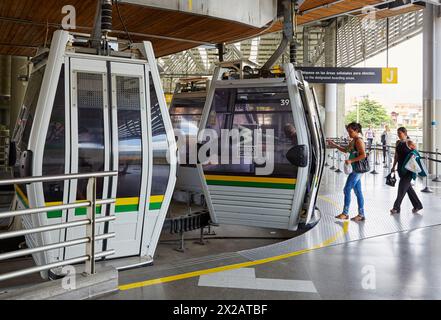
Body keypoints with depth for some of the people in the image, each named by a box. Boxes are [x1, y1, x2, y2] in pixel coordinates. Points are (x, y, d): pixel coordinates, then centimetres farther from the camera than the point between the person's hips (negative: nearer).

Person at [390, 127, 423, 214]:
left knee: (402, 187, -6)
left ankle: (396, 207, -1)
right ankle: (417, 205, 25)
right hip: (401, 168, 7)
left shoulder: (410, 143, -10)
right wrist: (394, 166, 14)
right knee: (408, 187, 13)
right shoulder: (398, 142, 9)